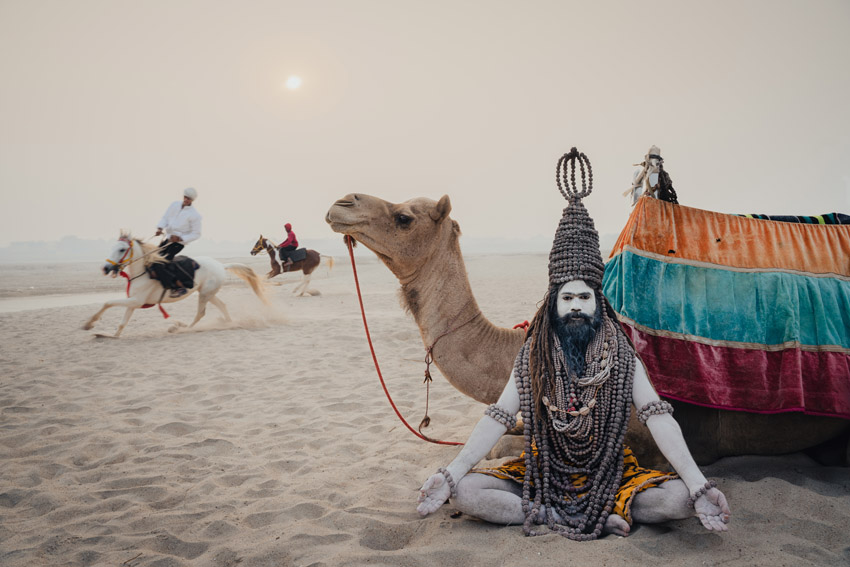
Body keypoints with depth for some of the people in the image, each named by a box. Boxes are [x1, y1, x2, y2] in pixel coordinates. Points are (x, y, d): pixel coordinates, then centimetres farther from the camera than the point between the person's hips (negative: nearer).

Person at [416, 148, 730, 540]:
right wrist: (449, 475, -20)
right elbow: (497, 419, -8)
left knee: (680, 498, -26)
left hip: (609, 475, 0)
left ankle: (543, 514, -20)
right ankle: (602, 519, -21)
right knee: (465, 491, -24)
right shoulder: (532, 356, -3)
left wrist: (699, 486, -25)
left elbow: (659, 420, -12)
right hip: (542, 474, 0)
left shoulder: (622, 356, -4)